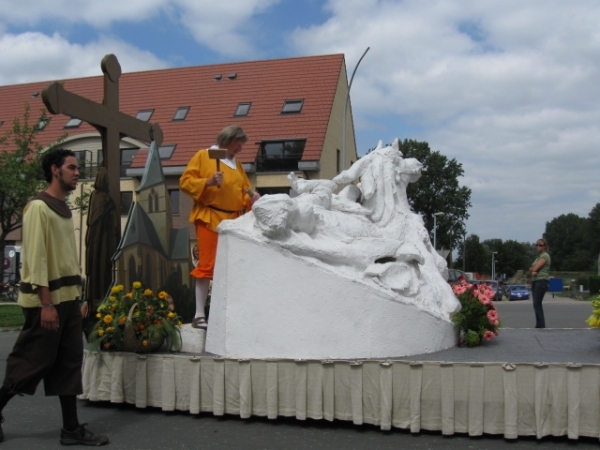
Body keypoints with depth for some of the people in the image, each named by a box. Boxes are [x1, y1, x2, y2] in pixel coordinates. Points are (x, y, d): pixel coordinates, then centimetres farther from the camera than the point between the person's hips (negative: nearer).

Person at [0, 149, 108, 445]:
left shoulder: (64, 209, 14)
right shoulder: (39, 207, -12)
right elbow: (35, 258, -17)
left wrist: (75, 294, 11)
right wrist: (46, 304, -20)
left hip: (67, 298, 9)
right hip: (46, 300, -9)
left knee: (69, 363, 9)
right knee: (31, 363, 1)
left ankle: (71, 429, 15)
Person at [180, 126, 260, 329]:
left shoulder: (236, 163, 19)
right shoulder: (203, 156, 1)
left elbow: (243, 191, 20)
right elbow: (185, 182, -6)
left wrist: (251, 198, -1)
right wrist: (207, 182, -20)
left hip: (234, 220, 7)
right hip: (209, 219, -7)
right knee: (207, 265, -9)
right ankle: (199, 315, -6)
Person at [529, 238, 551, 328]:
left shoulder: (545, 255, -6)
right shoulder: (539, 256, 22)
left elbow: (535, 268, -14)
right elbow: (531, 269, 14)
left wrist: (533, 269, 6)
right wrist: (533, 271, -6)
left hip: (541, 281, -9)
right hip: (535, 281, 9)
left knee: (537, 304, -12)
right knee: (536, 305, 7)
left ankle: (541, 326, -10)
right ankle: (539, 325, 9)